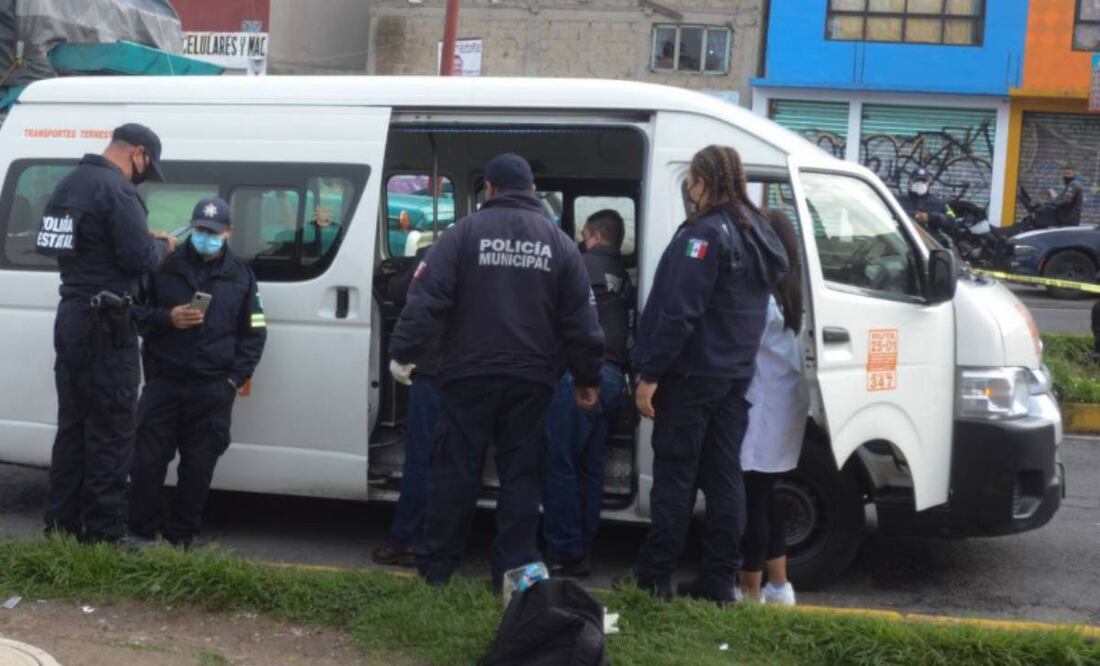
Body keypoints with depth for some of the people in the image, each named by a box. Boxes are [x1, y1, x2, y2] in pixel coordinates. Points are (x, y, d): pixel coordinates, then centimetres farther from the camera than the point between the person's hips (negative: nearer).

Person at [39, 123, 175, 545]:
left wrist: (144, 240, 13)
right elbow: (138, 258, -19)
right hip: (105, 325, -9)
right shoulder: (116, 189, -16)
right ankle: (104, 533, -1)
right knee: (110, 432, -4)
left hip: (71, 316, 10)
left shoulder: (72, 182, 15)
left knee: (73, 426, 15)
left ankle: (62, 525, 20)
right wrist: (162, 244, 1)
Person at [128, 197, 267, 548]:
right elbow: (138, 315, 7)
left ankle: (181, 535, 15)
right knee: (147, 461, -1)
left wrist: (235, 379, -1)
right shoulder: (165, 266, 5)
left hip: (213, 389, 0)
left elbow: (254, 334, 10)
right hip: (163, 382, 0)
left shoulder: (241, 275, 9)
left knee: (198, 466, 3)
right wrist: (168, 318, -13)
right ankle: (142, 531, 12)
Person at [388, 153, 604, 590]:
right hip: (531, 379, 2)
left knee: (455, 471, 6)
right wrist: (587, 377, 12)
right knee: (521, 476, 7)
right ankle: (513, 572, 7)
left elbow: (426, 299, -10)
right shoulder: (559, 243, 6)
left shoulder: (465, 232, -2)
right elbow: (580, 319, 5)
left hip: (469, 374, -1)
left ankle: (438, 567, 13)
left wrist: (403, 354, -4)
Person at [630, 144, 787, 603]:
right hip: (735, 376, 8)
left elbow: (679, 312, -21)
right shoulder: (757, 235, 12)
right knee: (723, 475, 10)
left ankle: (654, 577, 6)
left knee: (675, 475, -1)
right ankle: (719, 580, 15)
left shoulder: (705, 234, -16)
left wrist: (649, 373, -19)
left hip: (690, 375, -8)